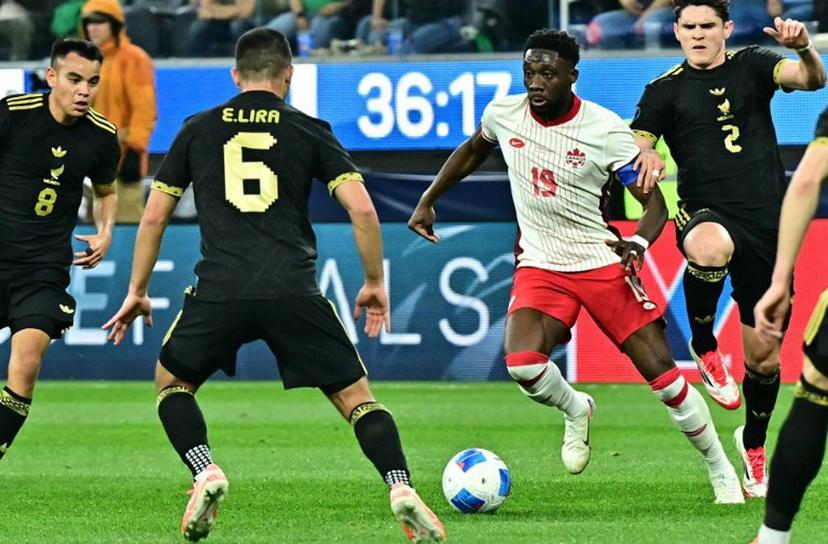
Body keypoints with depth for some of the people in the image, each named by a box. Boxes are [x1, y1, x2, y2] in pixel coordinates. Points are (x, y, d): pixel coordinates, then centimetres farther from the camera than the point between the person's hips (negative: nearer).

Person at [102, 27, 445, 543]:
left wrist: (137, 292, 26)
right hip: (295, 291, 0)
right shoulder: (309, 131, 10)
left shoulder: (199, 129, 15)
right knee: (354, 393, 10)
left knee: (172, 382, 23)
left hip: (220, 289, 0)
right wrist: (375, 283, 16)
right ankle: (402, 489, -10)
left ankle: (206, 474, 0)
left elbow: (154, 217, 16)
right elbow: (362, 209, 3)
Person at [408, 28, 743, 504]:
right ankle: (576, 410, 10)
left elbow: (654, 201, -11)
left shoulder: (605, 129, -14)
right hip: (539, 266, 2)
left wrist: (639, 242, -31)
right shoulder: (504, 114, -3)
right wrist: (428, 201, 22)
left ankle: (721, 472, 11)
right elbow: (473, 151, 21)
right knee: (522, 365, -25)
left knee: (660, 369, -7)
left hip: (603, 263, -2)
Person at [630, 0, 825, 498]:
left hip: (767, 222, 2)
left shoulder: (752, 66, 8)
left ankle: (754, 444, 35)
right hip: (706, 214, -2)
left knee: (765, 354, 7)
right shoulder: (665, 91, 6)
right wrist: (644, 160, -20)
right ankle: (703, 345, -14)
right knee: (710, 248, -42)